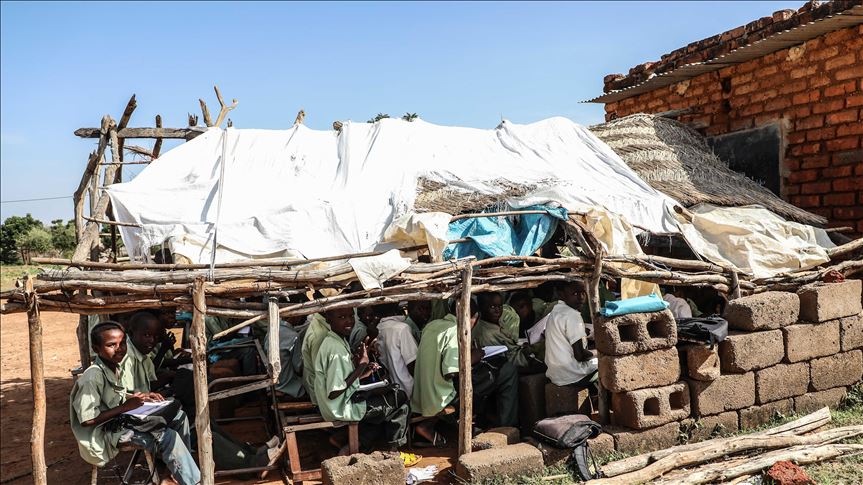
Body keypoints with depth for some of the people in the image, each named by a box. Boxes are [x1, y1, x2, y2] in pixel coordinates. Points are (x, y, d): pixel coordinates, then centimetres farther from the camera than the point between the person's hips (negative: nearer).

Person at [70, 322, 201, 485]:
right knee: (168, 437, -22)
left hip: (123, 419, 9)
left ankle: (183, 465, 18)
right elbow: (86, 419, -25)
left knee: (178, 416, 6)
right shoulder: (93, 377, -25)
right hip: (108, 431, -9)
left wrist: (141, 397, 1)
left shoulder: (116, 366, 2)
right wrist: (126, 407, -23)